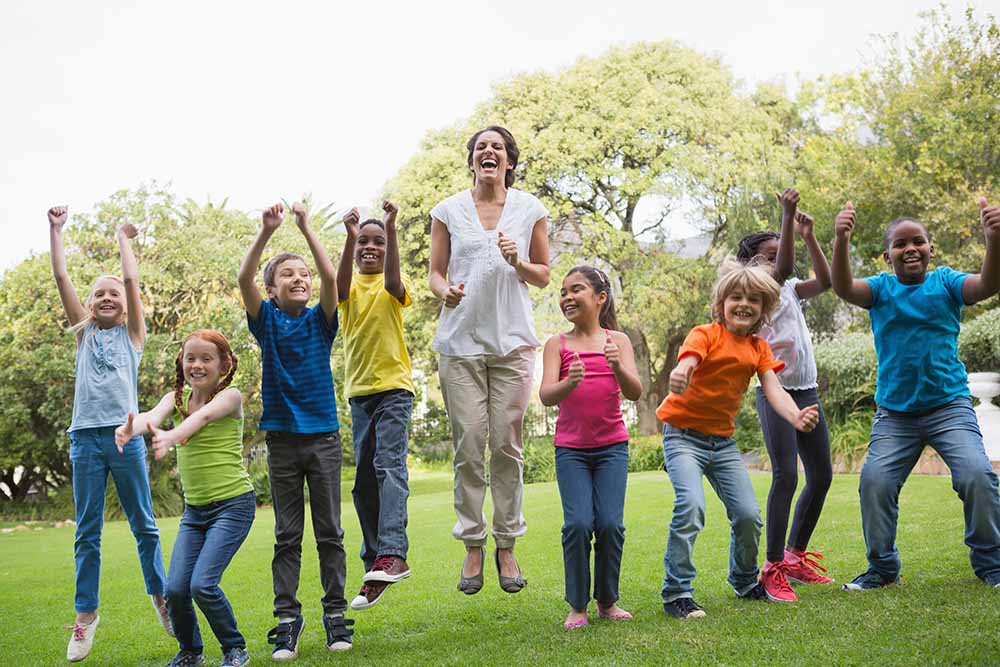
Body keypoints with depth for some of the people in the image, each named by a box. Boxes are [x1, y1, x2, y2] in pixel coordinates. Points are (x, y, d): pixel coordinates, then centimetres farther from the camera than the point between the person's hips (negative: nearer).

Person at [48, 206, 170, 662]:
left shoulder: (132, 333, 9)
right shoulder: (84, 332, 14)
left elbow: (132, 280, 1)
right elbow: (61, 277, 9)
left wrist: (124, 238, 12)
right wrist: (56, 230, 8)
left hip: (124, 435, -2)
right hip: (85, 437, 2)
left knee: (143, 525, 6)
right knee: (87, 531, 4)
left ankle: (160, 595, 20)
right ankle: (85, 613, 10)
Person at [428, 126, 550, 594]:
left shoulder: (530, 210, 8)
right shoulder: (448, 211, 8)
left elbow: (543, 275, 12)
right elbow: (435, 272, 10)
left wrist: (518, 263, -9)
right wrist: (445, 291, -13)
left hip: (512, 342, 0)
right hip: (460, 341, 0)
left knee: (507, 445, 0)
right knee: (468, 447, -1)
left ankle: (506, 546, 11)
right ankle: (472, 547, 10)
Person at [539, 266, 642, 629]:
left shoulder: (617, 340, 1)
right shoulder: (557, 344, 0)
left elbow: (635, 392, -9)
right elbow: (546, 396, -11)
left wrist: (617, 367, -29)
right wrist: (570, 383, -33)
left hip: (612, 446, 1)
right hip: (571, 449, 0)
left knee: (610, 523, -7)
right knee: (578, 524, -11)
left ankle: (607, 601, 12)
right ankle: (577, 606, 4)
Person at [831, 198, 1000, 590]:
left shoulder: (945, 282, 0)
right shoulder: (881, 288, 2)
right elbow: (844, 289, -19)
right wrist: (841, 242, -39)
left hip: (949, 406, -1)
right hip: (894, 414, 1)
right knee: (874, 480, -9)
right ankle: (883, 567, 11)